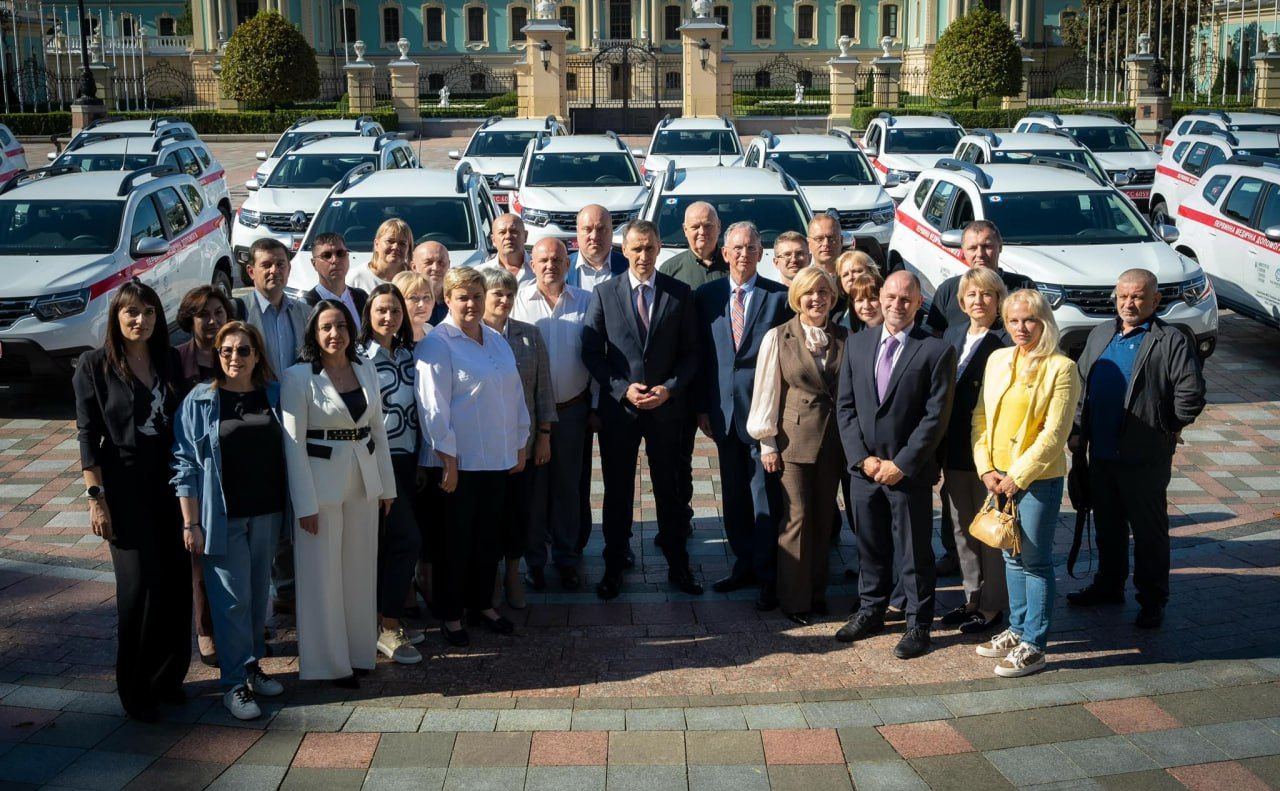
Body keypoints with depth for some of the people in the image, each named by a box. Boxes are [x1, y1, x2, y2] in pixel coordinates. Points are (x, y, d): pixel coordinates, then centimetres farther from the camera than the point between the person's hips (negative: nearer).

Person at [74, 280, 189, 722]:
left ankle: (168, 677, 20)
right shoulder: (96, 365, -3)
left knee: (177, 580, 4)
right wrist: (96, 497, -10)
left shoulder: (170, 361, 7)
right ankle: (136, 689, 10)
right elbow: (88, 435, -5)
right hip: (125, 483, -4)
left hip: (171, 480, 4)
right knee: (140, 584, -4)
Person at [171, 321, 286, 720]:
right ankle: (236, 682, 8)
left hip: (267, 513, 4)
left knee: (259, 593, 12)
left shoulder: (274, 396, 4)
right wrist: (191, 523, -9)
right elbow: (186, 465, -5)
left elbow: (286, 452, 11)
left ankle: (252, 666, 27)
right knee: (233, 598, -1)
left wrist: (291, 507, 6)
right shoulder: (200, 401, -5)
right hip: (223, 517, -4)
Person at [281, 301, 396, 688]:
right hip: (321, 484, -5)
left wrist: (387, 485, 10)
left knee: (360, 571, 12)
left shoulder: (366, 371, 6)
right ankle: (329, 662, 14)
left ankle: (358, 651, 25)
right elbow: (293, 443, -11)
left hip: (364, 484, 5)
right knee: (323, 575, 3)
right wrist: (305, 504, -14)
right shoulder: (298, 377, -9)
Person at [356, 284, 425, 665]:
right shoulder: (360, 357, -9)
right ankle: (386, 628, 0)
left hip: (406, 459, 6)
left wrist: (420, 460, 15)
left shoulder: (407, 354, 12)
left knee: (389, 543, 11)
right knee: (407, 539, -9)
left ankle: (387, 620, 20)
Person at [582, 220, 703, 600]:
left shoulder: (680, 294, 0)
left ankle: (677, 565, 22)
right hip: (618, 408, 0)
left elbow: (691, 352, 3)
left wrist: (670, 388, -11)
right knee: (617, 491, 8)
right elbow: (591, 351, -1)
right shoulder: (604, 294, 0)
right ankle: (614, 567, 21)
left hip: (667, 406, 0)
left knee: (670, 489, 9)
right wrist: (623, 389, -11)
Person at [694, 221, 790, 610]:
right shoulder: (706, 296, 7)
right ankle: (744, 564, 26)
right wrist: (702, 407, 3)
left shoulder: (779, 297, -2)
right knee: (733, 494, 12)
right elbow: (701, 355, 8)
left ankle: (768, 575, 8)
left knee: (765, 494, -1)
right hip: (725, 411, 4)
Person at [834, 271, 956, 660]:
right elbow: (845, 406, 5)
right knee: (870, 546, 15)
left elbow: (936, 417, -10)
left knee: (915, 552, 5)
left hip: (910, 472, -4)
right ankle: (870, 610, 31)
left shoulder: (936, 351, -7)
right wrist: (862, 457, -6)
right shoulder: (857, 344, 6)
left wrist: (901, 464, -14)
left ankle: (918, 624, 18)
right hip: (864, 467, 4)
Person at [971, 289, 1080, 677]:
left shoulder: (1061, 368, -10)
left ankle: (1034, 645, 7)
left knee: (1035, 561, 0)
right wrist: (986, 467, -1)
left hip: (1038, 477, -6)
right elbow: (980, 416, 9)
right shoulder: (998, 360, 7)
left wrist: (1018, 475, -15)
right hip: (1000, 475, 6)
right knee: (1013, 557, 16)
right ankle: (1017, 630, 29)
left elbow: (1055, 432, -14)